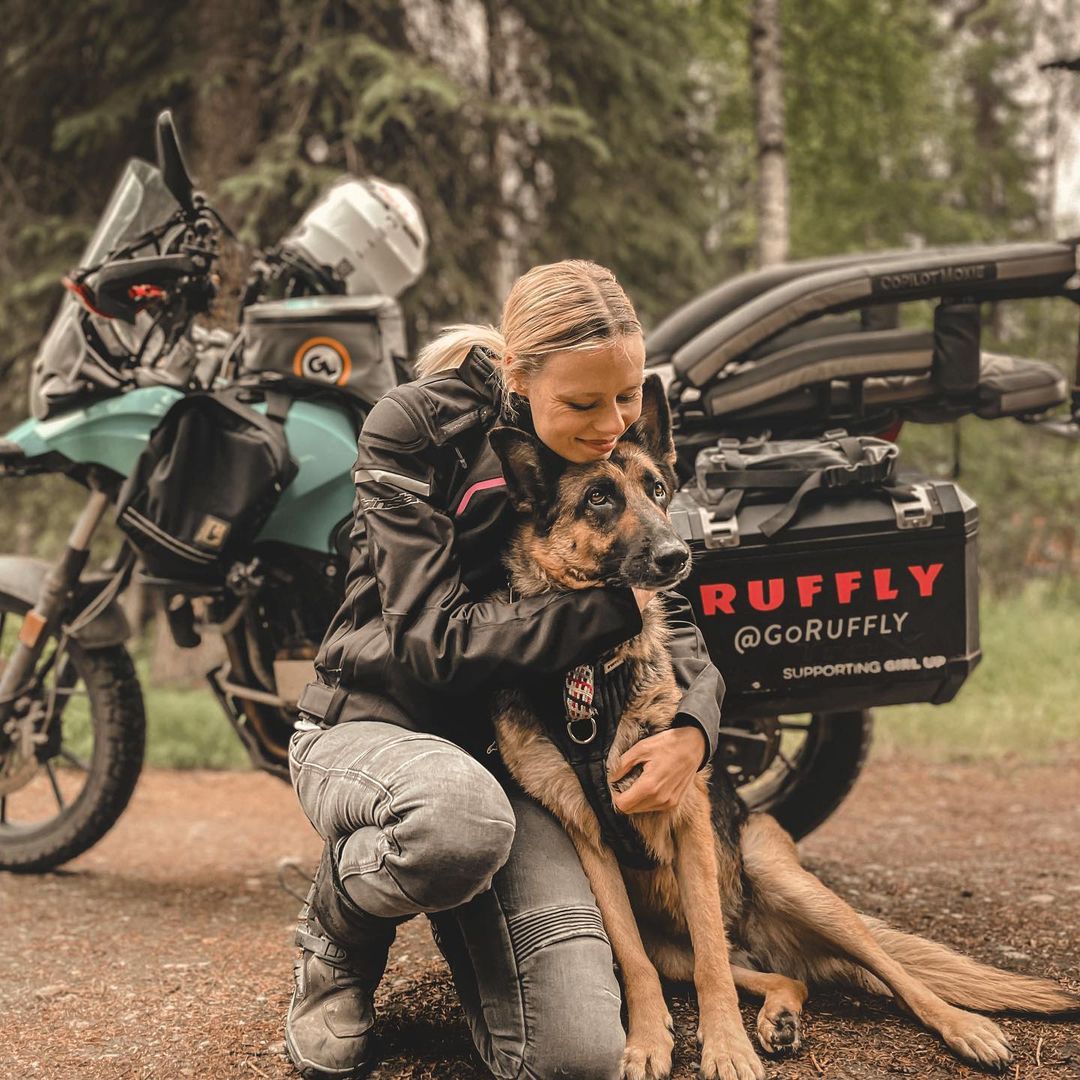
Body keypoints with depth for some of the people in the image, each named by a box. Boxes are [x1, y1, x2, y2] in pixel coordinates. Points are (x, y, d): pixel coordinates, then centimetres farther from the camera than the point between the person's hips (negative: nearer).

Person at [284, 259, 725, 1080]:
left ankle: (461, 927, 15)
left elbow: (673, 617, 8)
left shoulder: (618, 457, 2)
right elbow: (433, 639, -18)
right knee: (464, 815, -44)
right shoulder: (417, 428, -13)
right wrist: (614, 611, -18)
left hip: (509, 754, 4)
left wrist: (693, 728, -14)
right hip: (372, 724, -3)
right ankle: (340, 939, -7)